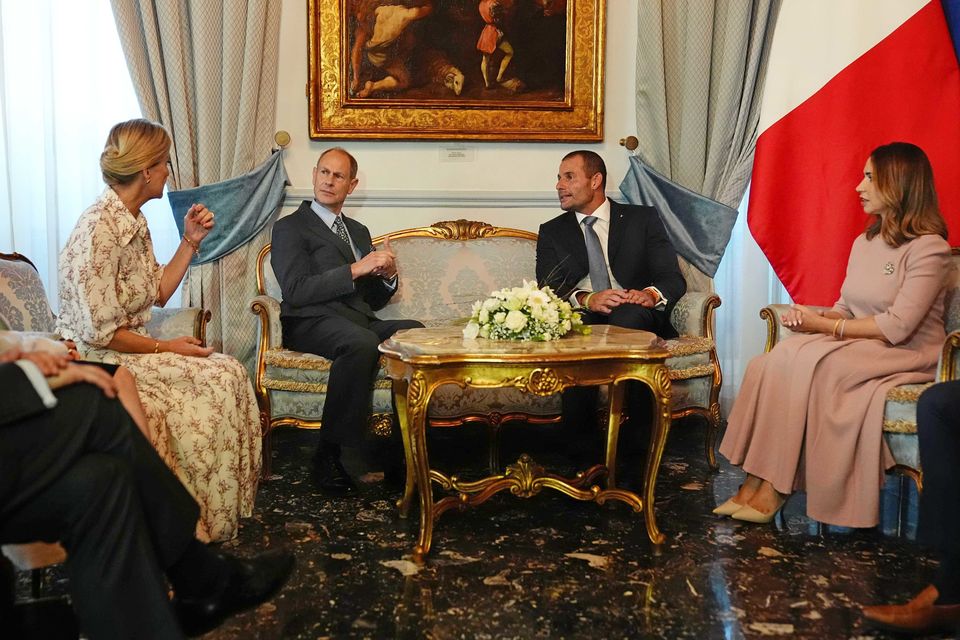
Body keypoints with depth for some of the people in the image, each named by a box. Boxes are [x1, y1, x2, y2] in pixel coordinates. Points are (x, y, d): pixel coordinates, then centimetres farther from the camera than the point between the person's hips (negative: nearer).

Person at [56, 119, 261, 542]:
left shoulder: (133, 222, 9)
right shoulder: (98, 230, -21)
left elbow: (158, 293, 14)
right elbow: (100, 332, -22)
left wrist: (191, 241, 6)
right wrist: (167, 347, -14)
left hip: (129, 351, 9)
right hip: (98, 362, -9)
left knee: (228, 373, -8)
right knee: (218, 378, -17)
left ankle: (215, 507, 3)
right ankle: (204, 522, -1)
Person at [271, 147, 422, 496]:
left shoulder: (359, 231, 27)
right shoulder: (290, 227, 8)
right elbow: (296, 291, -8)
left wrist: (388, 275, 2)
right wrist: (355, 269, -14)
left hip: (361, 320, 6)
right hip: (312, 323, -6)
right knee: (362, 342, -38)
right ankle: (329, 455, -28)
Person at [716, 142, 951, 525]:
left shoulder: (928, 247, -10)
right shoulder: (864, 243, 16)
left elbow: (897, 326, -18)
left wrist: (825, 326, -14)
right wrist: (815, 318, -8)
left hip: (907, 355, -7)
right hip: (858, 346, 7)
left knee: (800, 363, -31)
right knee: (772, 363, -22)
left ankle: (773, 489, -23)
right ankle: (754, 484, -26)